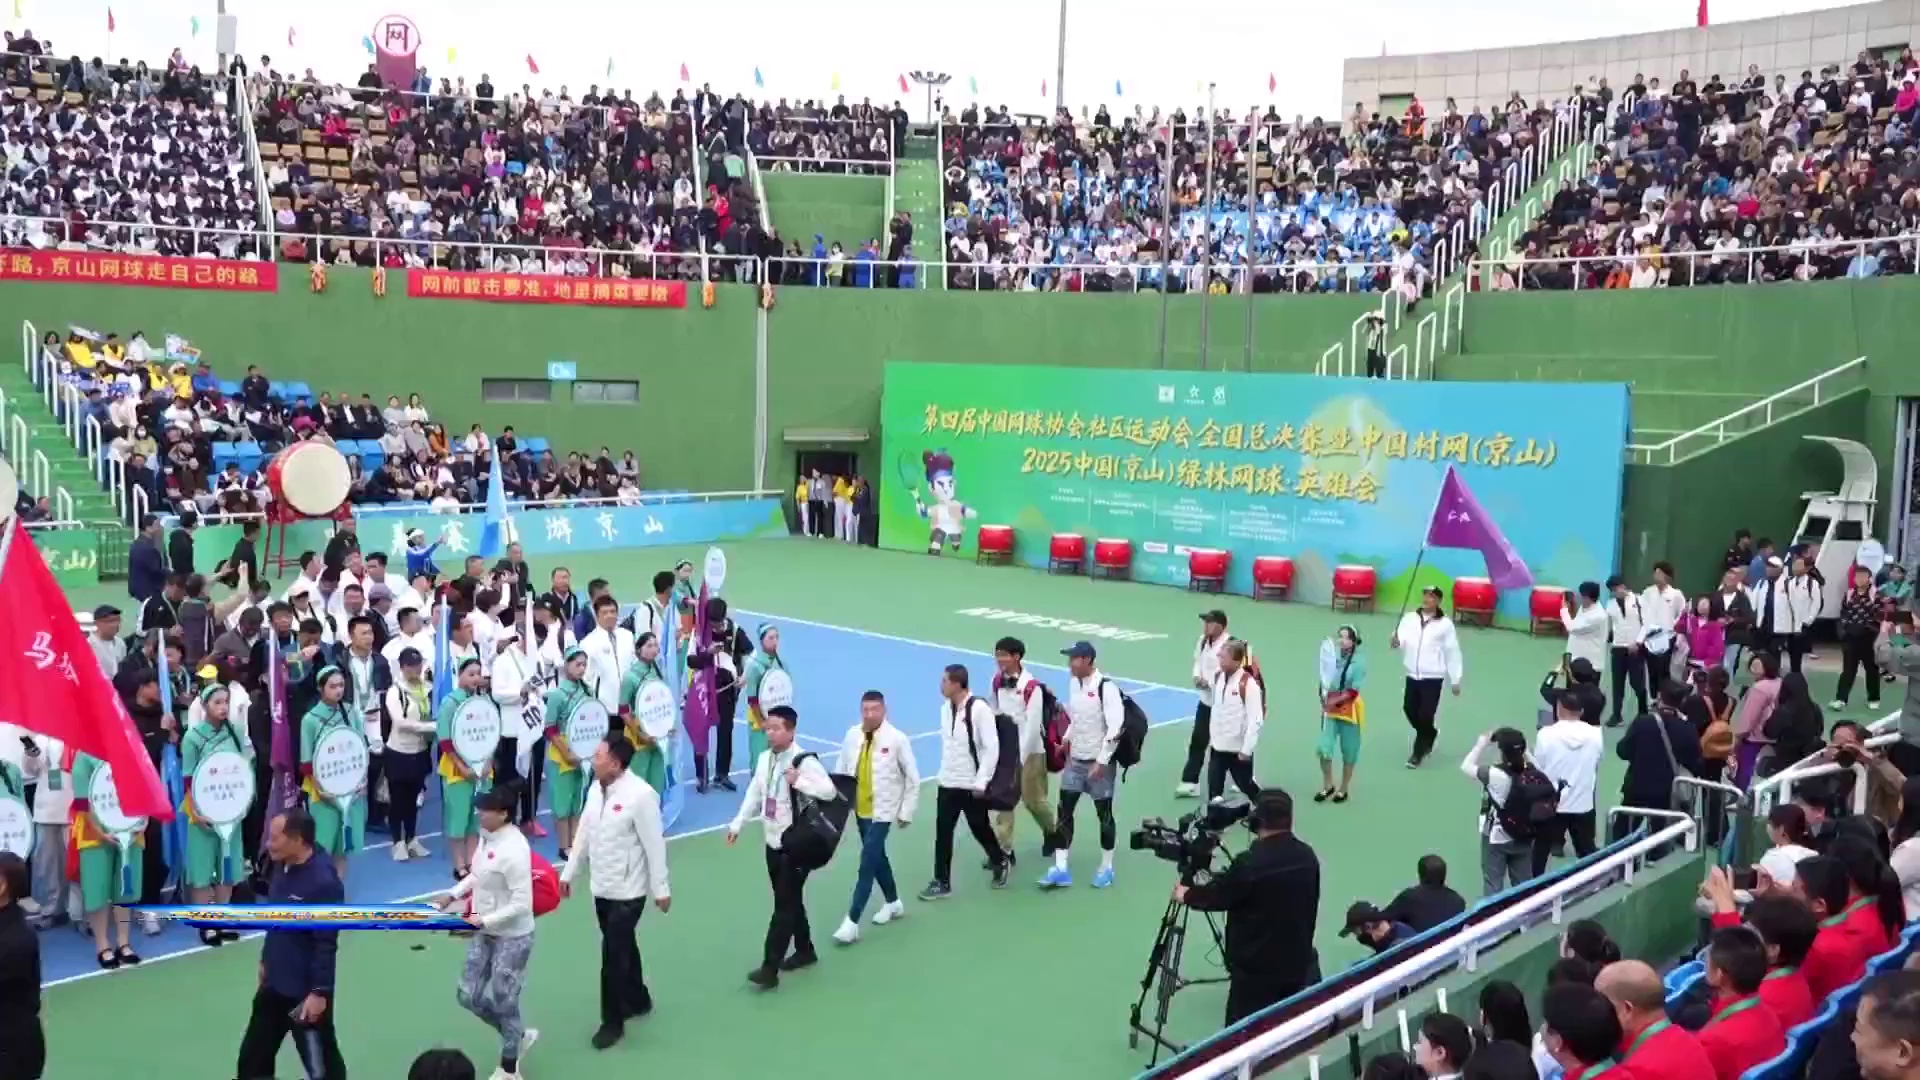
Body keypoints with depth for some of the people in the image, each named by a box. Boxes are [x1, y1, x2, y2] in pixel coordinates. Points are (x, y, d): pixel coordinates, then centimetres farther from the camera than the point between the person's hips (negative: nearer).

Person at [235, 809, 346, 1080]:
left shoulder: (323, 882, -27)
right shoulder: (282, 866, 0)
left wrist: (319, 992, -22)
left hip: (306, 991, -9)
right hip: (275, 983, 9)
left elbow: (326, 944, -24)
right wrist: (266, 959, 23)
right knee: (253, 1056, 22)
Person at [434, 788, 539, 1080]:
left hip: (512, 937, -8)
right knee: (469, 996, 14)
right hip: (484, 934, 8)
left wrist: (485, 920, -25)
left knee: (503, 1003, 6)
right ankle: (520, 1036, 36)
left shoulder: (513, 850, -29)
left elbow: (522, 904, -26)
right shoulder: (486, 835, -4)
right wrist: (453, 894, 2)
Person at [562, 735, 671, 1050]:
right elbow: (584, 834, 11)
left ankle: (612, 1021, 11)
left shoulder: (640, 795, -23)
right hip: (601, 887, 7)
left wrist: (661, 889, -14)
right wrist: (569, 872, 16)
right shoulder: (596, 789, 1)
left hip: (628, 891, -7)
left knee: (613, 953, -3)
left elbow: (654, 845, -18)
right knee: (623, 947, 21)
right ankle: (637, 1000, 40)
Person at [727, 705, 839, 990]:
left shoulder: (804, 761, -17)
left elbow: (829, 791, -23)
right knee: (790, 900, 19)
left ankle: (770, 968, -6)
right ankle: (805, 950, 36)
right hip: (773, 842, 7)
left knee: (784, 905, -6)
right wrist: (737, 824, 6)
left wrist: (799, 781, -31)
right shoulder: (764, 758, 6)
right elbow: (754, 794, 12)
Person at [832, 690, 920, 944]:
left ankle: (852, 921, -7)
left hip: (882, 810, -5)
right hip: (860, 809, 5)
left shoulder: (897, 739, -16)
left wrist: (906, 812, -6)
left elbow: (913, 778, -8)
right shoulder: (852, 735, -6)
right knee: (876, 857, 20)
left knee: (867, 862, -10)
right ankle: (893, 902, 40)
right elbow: (841, 771, 3)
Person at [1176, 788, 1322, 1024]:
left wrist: (1186, 895, 13)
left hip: (1256, 969, -6)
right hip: (1300, 964, 6)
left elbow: (1216, 895, -7)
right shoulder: (1307, 856, -2)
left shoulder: (1250, 863, -22)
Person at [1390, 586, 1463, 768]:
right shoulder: (1409, 618, 1)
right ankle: (1429, 735, 41)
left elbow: (1452, 653, -1)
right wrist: (1396, 641, -37)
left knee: (1426, 715, -5)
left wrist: (1455, 680, 0)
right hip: (1412, 675, 3)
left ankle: (1418, 752, 14)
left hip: (1433, 677, -3)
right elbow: (1402, 639, -12)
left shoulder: (1445, 624, -5)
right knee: (1410, 710, 11)